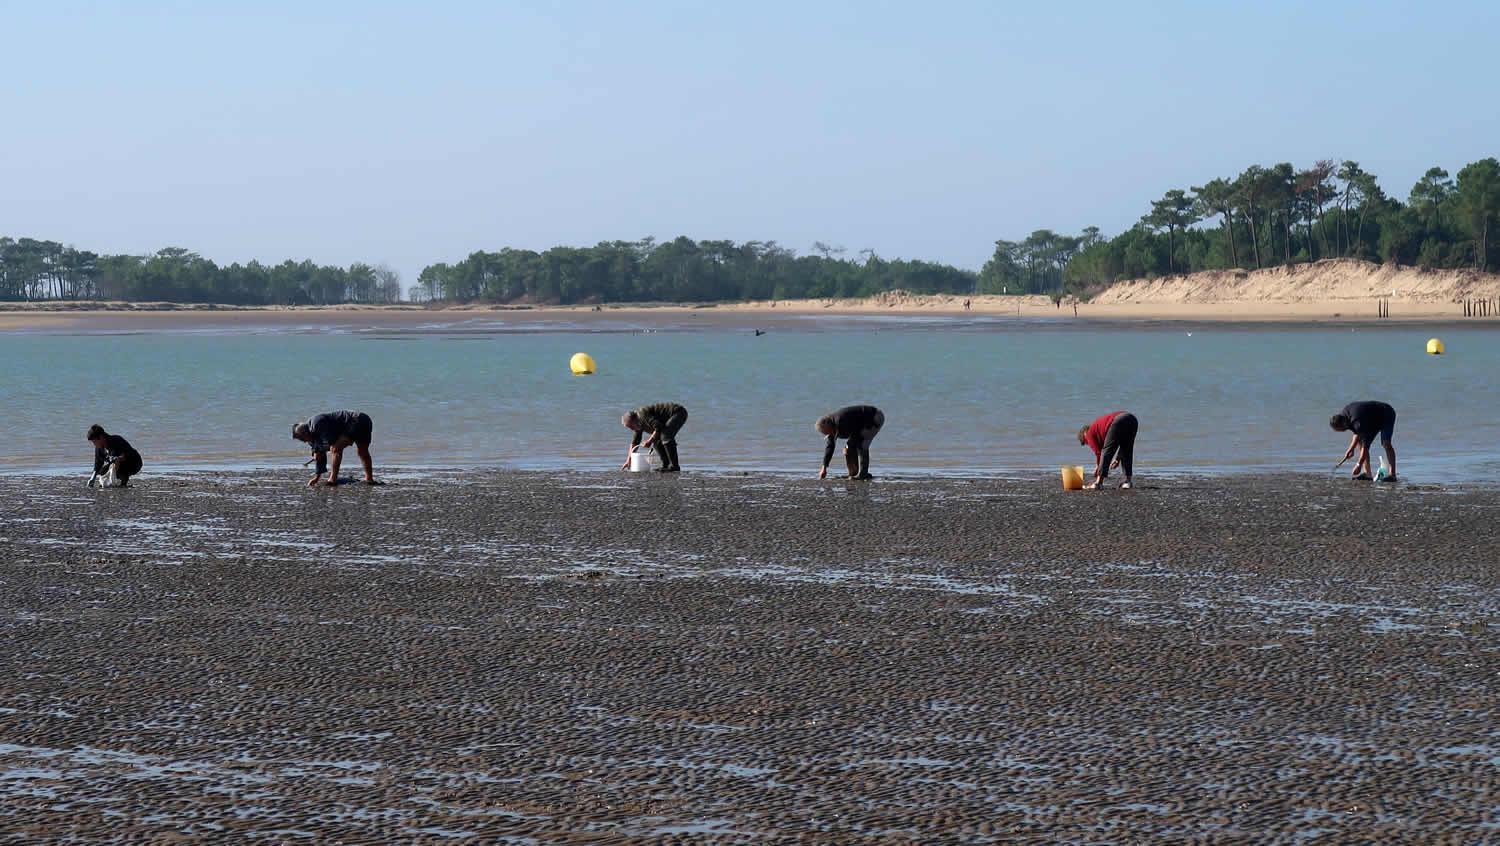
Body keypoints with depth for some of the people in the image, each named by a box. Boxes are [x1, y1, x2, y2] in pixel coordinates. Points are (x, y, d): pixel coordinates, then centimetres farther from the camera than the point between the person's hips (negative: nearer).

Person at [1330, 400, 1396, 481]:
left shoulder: (1358, 422, -37)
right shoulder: (1344, 414, -10)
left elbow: (1365, 446, -34)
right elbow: (1357, 434, 6)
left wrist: (1358, 465, -30)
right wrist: (1351, 449, -2)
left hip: (1387, 415, -10)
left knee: (1386, 443, -27)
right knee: (1360, 442, -2)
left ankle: (1392, 475, -28)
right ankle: (1367, 473, -2)